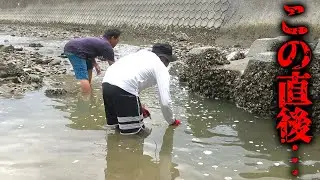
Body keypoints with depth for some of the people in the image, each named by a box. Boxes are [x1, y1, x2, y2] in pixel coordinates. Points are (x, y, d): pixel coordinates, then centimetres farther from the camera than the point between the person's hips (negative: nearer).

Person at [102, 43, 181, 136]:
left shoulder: (141, 53, 31)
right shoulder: (161, 68, 11)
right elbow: (165, 102, 3)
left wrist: (139, 107, 49)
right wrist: (171, 121, 21)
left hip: (106, 82, 8)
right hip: (123, 88, -8)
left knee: (116, 123, 27)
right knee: (135, 131, 6)